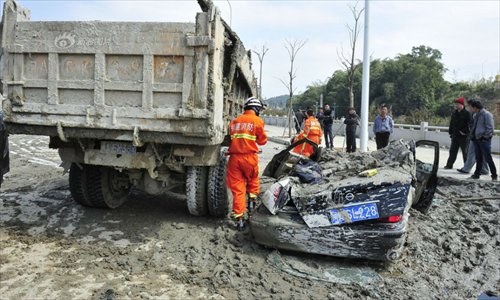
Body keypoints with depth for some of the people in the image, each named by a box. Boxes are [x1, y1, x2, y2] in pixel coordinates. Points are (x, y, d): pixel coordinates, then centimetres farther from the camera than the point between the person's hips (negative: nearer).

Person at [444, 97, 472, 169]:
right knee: (452, 151, 8)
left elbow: (469, 124, -13)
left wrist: (465, 132, -17)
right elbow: (451, 124, 16)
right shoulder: (454, 113, 10)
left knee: (465, 152, 4)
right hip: (455, 136, 6)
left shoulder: (467, 113, -9)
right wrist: (450, 132, 12)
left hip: (463, 136, -6)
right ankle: (449, 165, 14)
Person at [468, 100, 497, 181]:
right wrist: (472, 135, 12)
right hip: (476, 139, 8)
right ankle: (477, 174, 18)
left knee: (488, 157, -5)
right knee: (478, 158, 12)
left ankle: (494, 175, 3)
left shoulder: (487, 114, -11)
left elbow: (489, 128, -15)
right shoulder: (476, 115, 15)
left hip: (484, 139, -8)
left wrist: (485, 137, -16)